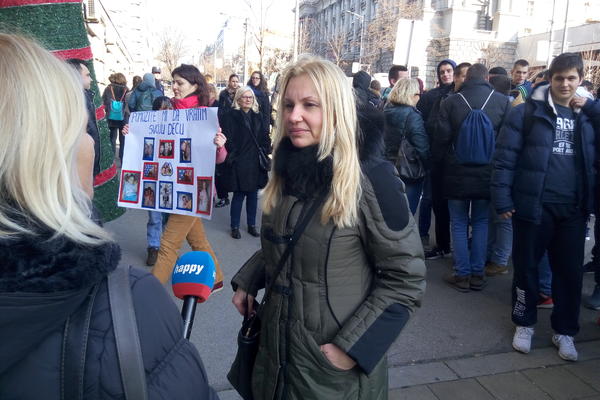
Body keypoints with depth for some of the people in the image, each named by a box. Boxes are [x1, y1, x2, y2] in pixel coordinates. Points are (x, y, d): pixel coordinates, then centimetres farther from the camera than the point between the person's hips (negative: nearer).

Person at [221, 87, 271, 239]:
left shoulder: (257, 117, 12)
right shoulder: (231, 116, -4)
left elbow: (265, 137, 12)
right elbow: (228, 139, -10)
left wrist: (265, 153, 1)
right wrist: (233, 155, -14)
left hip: (255, 163, 5)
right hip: (239, 163, -5)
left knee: (253, 195, 12)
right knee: (239, 195, 2)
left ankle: (252, 225, 25)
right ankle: (235, 226, 17)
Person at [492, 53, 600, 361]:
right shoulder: (528, 111, -3)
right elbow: (505, 156, -6)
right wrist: (502, 198, -12)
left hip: (573, 209, 3)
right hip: (532, 205, -3)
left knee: (570, 271, 11)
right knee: (526, 266, 10)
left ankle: (564, 330, 29)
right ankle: (524, 323, 29)